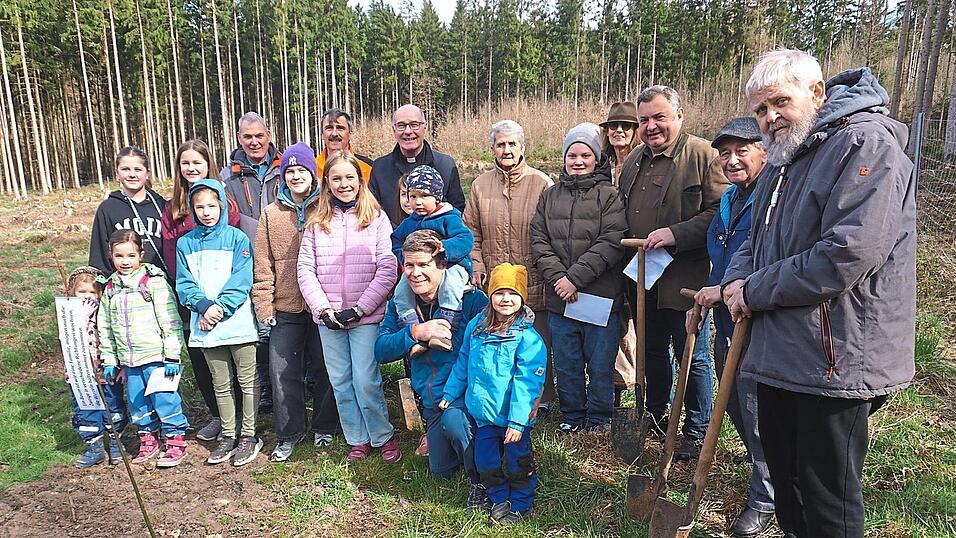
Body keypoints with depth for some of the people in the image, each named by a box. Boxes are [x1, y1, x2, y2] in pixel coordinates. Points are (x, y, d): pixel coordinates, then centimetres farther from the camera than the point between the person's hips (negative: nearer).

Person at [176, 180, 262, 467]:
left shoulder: (237, 238, -3)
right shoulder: (185, 243, 8)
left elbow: (241, 280, -10)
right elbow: (184, 284, 3)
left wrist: (221, 307, -18)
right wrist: (204, 306, -13)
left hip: (238, 322, -3)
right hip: (205, 325, 4)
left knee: (248, 381, 3)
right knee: (221, 384, 14)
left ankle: (249, 436, 15)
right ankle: (228, 436, 25)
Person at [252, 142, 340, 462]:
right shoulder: (271, 214, 7)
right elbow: (263, 264, 5)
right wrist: (263, 305, 0)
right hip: (285, 310, 2)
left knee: (324, 371, 10)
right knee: (283, 373, 6)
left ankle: (324, 429, 28)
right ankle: (289, 432, 23)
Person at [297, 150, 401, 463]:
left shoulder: (376, 217, -2)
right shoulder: (317, 222, 6)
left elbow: (387, 269, -7)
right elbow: (305, 270, 3)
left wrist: (360, 309, -12)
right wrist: (324, 309, -9)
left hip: (366, 316, -3)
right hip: (327, 317, 3)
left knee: (366, 382, -3)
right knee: (341, 383, 11)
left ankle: (383, 437, 18)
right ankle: (357, 440, 27)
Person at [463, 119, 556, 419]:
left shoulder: (541, 184, -3)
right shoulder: (480, 185, 7)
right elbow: (471, 231, 12)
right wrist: (477, 266, 1)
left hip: (533, 283, -3)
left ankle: (542, 400, 23)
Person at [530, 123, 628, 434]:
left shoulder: (610, 196, -3)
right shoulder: (549, 196, 11)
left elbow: (611, 244, -13)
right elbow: (539, 242, 4)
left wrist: (575, 277, -18)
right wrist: (557, 277, -11)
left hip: (601, 298, -3)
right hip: (559, 299, 4)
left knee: (600, 365, 8)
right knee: (566, 365, 14)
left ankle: (599, 419, 27)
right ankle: (572, 416, 31)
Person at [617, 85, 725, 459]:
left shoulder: (703, 155, -10)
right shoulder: (634, 160, 13)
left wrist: (676, 234, -24)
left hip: (686, 278, -7)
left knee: (693, 357, 7)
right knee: (653, 351, 20)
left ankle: (696, 431, 22)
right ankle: (656, 415, 37)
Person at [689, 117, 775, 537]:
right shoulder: (728, 200, 12)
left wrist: (725, 291, -23)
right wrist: (703, 299, 15)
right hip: (726, 323, 9)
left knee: (757, 416, 4)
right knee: (735, 410, 21)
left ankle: (764, 499, 23)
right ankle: (760, 464, 45)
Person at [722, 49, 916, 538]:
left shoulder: (866, 142, -13)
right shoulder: (783, 160, 16)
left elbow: (849, 251, -25)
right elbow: (757, 240, 22)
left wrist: (754, 292, -16)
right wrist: (735, 280, -2)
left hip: (835, 357, -9)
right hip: (779, 351, 9)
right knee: (783, 475, 22)